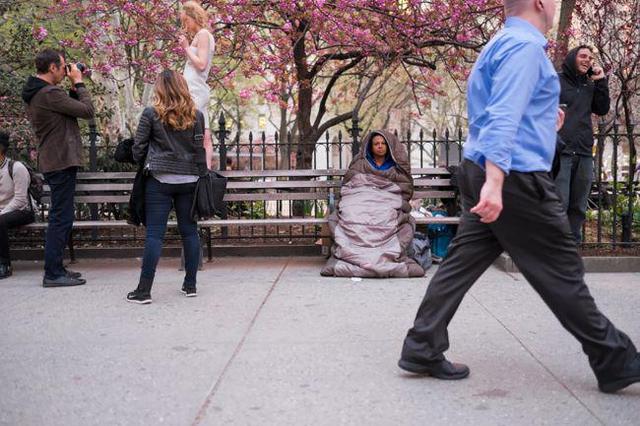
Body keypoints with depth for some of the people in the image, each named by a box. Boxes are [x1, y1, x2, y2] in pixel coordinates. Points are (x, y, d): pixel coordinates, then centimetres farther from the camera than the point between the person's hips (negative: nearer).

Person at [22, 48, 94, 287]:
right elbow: (88, 111, -16)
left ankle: (55, 268, 23)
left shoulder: (34, 94, 14)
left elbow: (68, 109, 16)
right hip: (61, 162, -10)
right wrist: (78, 83, -5)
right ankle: (53, 274, -3)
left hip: (52, 162, 10)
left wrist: (73, 88, 8)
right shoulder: (49, 94, -18)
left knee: (60, 217, 17)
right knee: (61, 218, -6)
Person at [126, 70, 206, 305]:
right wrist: (201, 175, 14)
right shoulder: (196, 116, 4)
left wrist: (145, 164, 20)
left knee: (154, 234, -3)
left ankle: (144, 290, -2)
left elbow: (138, 147, 0)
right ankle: (190, 284, 16)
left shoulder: (151, 114, -4)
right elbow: (199, 149, 5)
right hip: (189, 180, 3)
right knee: (189, 231, 10)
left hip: (159, 180, -3)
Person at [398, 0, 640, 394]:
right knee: (561, 272, 0)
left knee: (463, 262, 8)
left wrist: (542, 119, 37)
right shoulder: (525, 46, -13)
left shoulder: (501, 44, 19)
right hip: (517, 177, -10)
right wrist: (495, 182, -32)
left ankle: (422, 350, 9)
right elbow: (503, 117, -25)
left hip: (480, 171, 10)